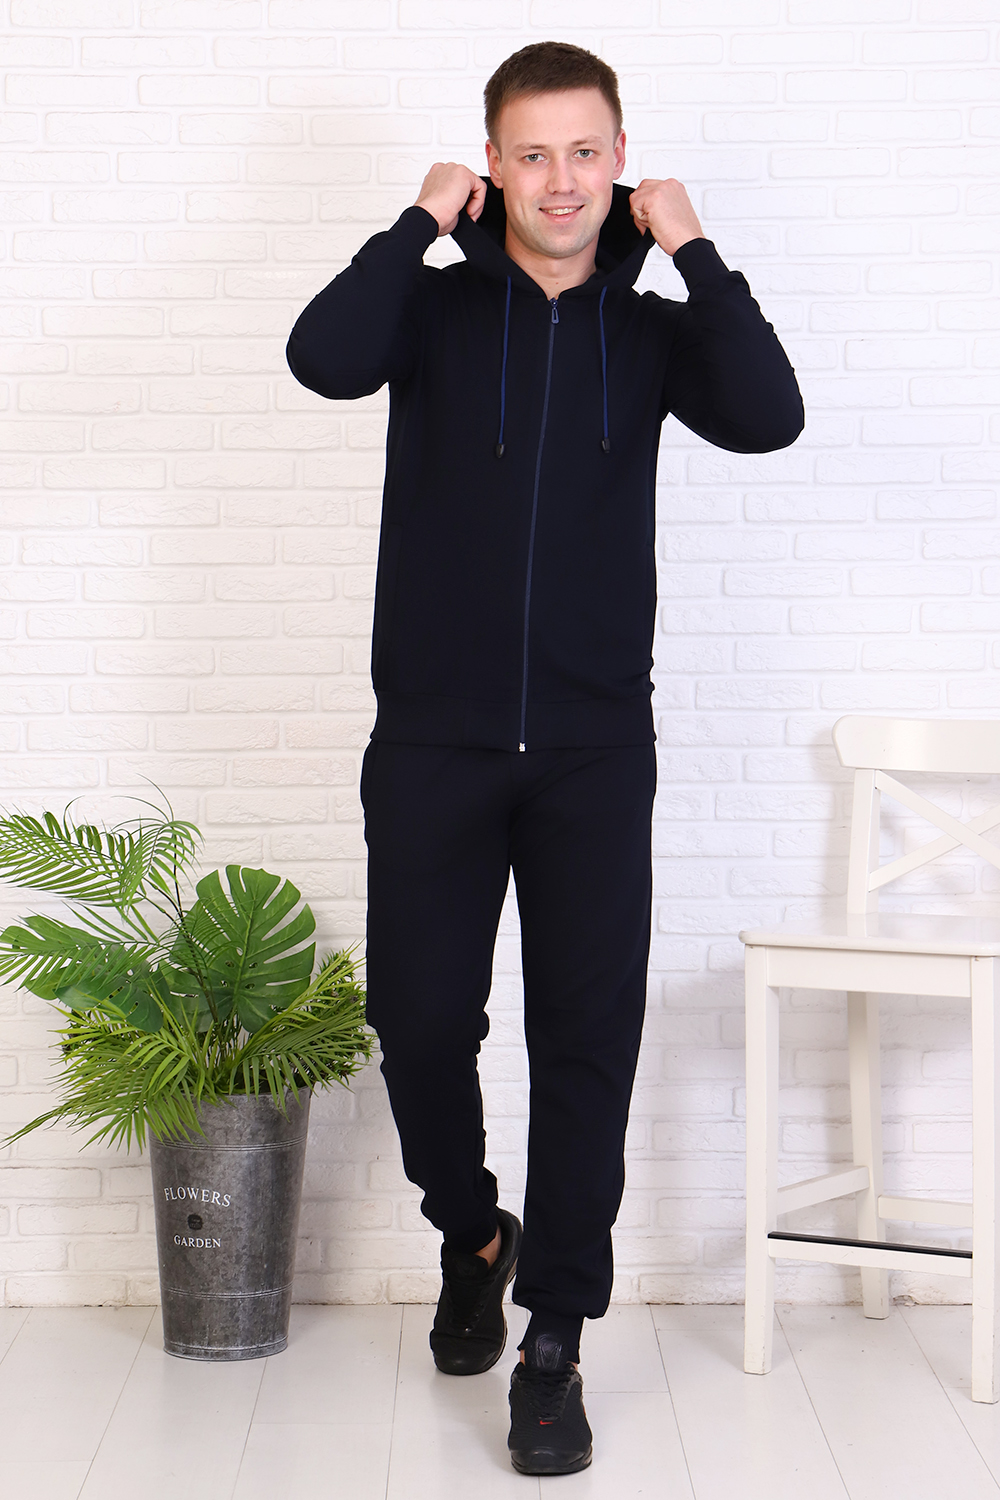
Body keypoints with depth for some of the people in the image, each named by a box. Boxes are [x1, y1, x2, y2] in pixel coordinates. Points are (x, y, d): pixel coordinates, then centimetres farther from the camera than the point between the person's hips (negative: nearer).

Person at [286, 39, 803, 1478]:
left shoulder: (651, 330, 8)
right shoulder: (437, 304, 4)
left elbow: (768, 417, -12)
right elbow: (324, 358, -18)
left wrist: (693, 250, -8)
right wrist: (419, 222, -11)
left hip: (595, 748, 1)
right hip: (433, 740, 0)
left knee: (589, 1037, -1)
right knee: (420, 1020, 3)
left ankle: (556, 1344, 9)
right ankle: (473, 1237, 33)